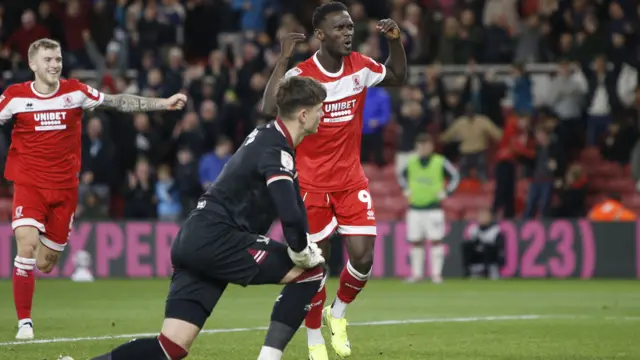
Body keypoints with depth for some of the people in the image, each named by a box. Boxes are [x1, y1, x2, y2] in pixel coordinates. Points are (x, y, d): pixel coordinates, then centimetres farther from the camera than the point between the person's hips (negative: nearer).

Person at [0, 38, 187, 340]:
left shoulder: (75, 92, 0)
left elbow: (119, 102, 2)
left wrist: (162, 103, -4)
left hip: (65, 187, 3)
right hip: (29, 184, -2)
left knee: (45, 263, 6)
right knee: (27, 245, -21)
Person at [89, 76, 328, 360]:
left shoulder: (266, 135, 19)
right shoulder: (276, 151, -12)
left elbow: (291, 201, 29)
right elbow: (291, 216, -25)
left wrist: (303, 244, 16)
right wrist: (302, 252, -7)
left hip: (192, 241, 9)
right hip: (215, 238, -9)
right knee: (310, 271, -1)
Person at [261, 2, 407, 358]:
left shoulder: (361, 67, -2)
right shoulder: (300, 74, -17)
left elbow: (398, 76, 17)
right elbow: (269, 109, -34)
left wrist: (396, 41, 0)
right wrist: (283, 60, -36)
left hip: (351, 179, 4)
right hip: (312, 182, -4)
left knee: (363, 257, -6)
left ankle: (338, 313, 23)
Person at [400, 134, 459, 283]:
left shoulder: (440, 162, -3)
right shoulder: (411, 162, 6)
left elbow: (455, 176, 3)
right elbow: (403, 175, 23)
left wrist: (446, 193, -6)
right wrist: (406, 190, 9)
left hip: (433, 208, -3)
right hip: (414, 208, 3)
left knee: (436, 240, -6)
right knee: (415, 242, 5)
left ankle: (436, 274, -3)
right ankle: (416, 273, 12)